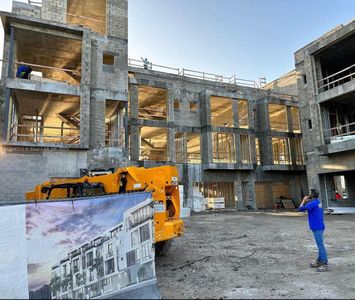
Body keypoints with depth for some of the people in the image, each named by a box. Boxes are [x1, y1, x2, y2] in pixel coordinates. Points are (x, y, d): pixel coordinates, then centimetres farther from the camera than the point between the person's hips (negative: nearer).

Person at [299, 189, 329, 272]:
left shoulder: (313, 203, -19)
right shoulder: (318, 202, 9)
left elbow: (300, 209, -21)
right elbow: (308, 207, 20)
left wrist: (303, 200, -9)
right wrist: (307, 201, 6)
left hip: (317, 228, -10)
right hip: (319, 227, 10)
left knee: (320, 245, -5)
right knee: (320, 245, 16)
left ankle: (325, 265, -1)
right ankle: (319, 261, 27)